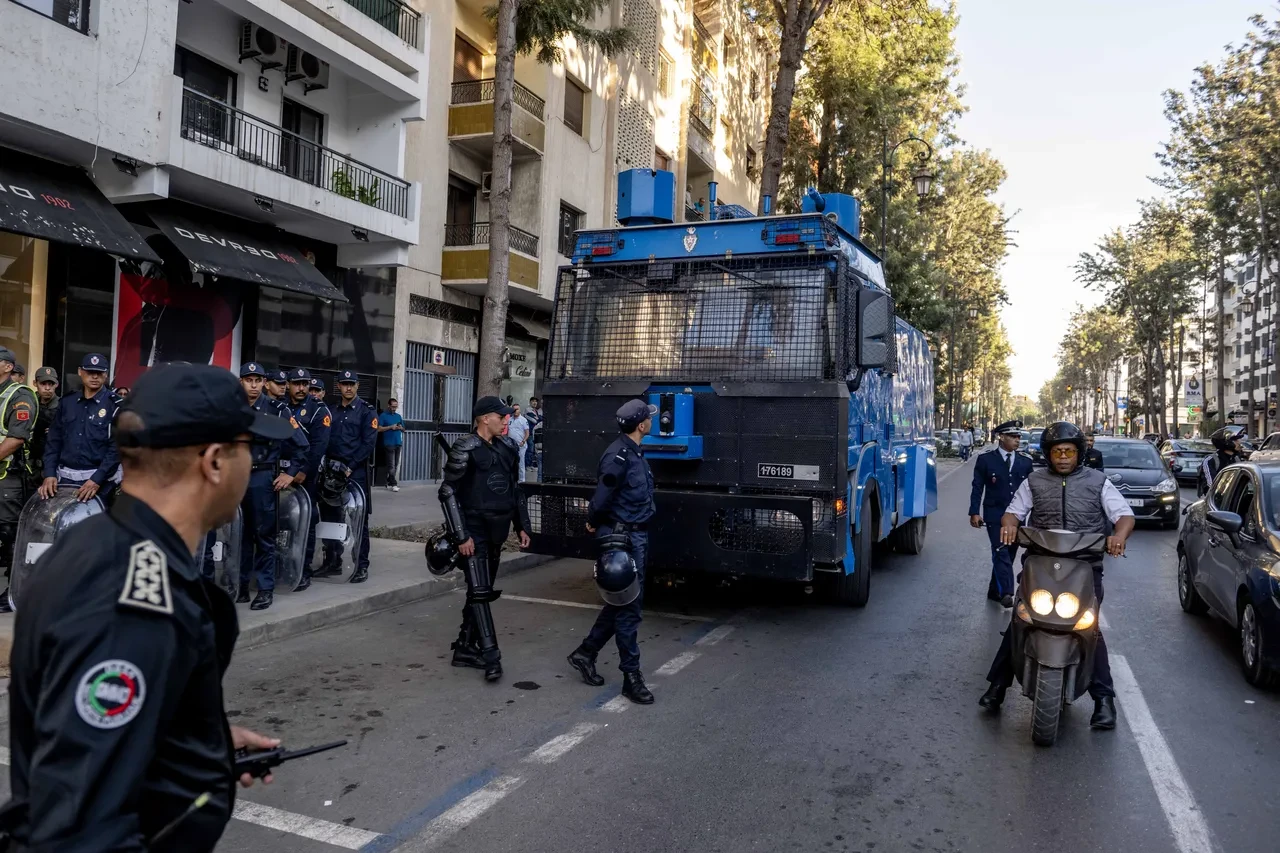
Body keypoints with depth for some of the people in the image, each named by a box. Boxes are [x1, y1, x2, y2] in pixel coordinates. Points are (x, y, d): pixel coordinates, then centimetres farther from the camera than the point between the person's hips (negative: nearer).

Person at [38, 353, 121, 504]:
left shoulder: (115, 405, -5)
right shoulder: (67, 402, 12)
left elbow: (117, 447, -11)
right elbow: (53, 440, 13)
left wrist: (97, 480, -18)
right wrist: (49, 474, 1)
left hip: (100, 477, -5)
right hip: (65, 477, 5)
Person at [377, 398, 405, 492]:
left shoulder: (398, 416, 18)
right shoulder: (383, 416, 1)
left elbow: (403, 429, 21)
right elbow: (379, 429, -7)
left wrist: (401, 428, -2)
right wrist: (390, 427, -14)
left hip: (398, 443, 6)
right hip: (389, 443, -6)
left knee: (396, 464, 7)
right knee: (391, 465, -9)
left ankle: (389, 483, 15)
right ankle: (393, 484, -11)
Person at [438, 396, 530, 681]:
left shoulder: (507, 447, 8)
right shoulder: (465, 449, -11)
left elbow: (515, 489, 16)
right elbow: (448, 493, -13)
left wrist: (522, 526, 12)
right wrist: (461, 536, -17)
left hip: (496, 532, 7)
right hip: (474, 531, -7)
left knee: (483, 591, 12)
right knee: (479, 592, -8)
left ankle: (465, 648, 23)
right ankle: (491, 657, -7)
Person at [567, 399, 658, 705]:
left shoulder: (634, 453, 13)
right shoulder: (618, 455, -20)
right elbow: (602, 496, -20)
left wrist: (595, 521, 6)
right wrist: (594, 523, -3)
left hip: (636, 536, 10)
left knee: (622, 602, 18)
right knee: (628, 607, -2)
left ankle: (585, 653, 31)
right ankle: (631, 676, 8)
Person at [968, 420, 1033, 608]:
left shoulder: (1025, 461, 10)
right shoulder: (986, 459, 1)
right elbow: (977, 487, 0)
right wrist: (974, 512, -7)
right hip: (995, 515, -4)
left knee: (1008, 554, 7)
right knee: (1001, 553, -14)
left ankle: (995, 590, 20)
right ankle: (1006, 593, -21)